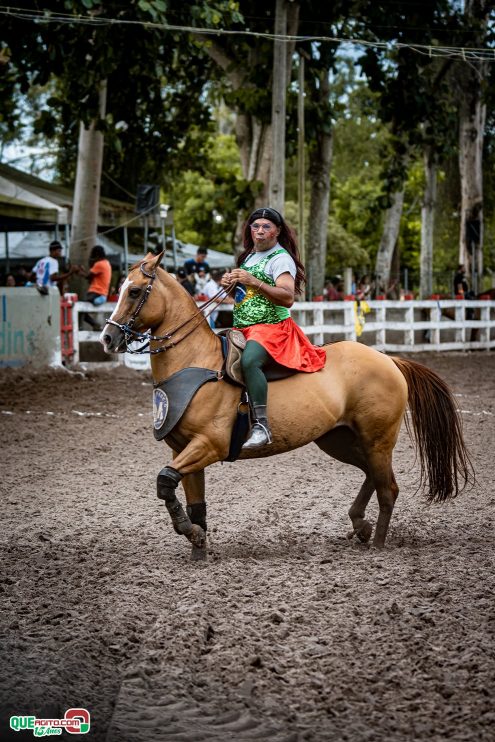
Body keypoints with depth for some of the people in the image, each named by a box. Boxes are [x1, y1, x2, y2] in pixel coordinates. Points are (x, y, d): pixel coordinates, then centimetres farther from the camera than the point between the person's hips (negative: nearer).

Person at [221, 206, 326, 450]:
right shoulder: (249, 256, 20)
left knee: (249, 361, -36)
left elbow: (287, 298, -20)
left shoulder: (281, 259, -6)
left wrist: (253, 282, -25)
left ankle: (261, 425, -41)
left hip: (272, 326, -10)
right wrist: (231, 283, 11)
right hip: (242, 328, 10)